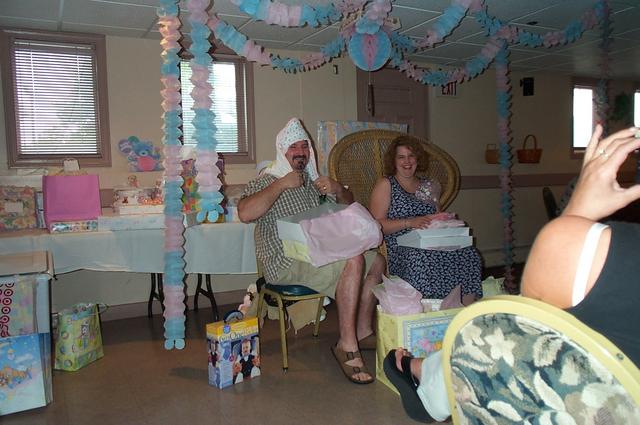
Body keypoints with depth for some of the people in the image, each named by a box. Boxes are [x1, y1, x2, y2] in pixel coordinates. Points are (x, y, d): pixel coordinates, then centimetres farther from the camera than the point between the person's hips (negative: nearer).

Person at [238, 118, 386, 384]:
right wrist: (281, 184, -21)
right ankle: (347, 346, -23)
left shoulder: (312, 179, 19)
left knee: (377, 261, 5)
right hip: (286, 263, -9)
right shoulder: (268, 180, -4)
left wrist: (336, 189, 1)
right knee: (353, 261, -28)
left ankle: (363, 332, 10)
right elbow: (245, 213, -25)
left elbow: (348, 204, 24)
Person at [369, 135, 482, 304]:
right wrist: (410, 222, -17)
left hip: (432, 245, 5)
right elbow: (376, 224, -5)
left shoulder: (429, 186, 23)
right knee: (420, 258, -39)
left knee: (469, 254, -23)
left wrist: (443, 220, 2)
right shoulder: (385, 185, 7)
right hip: (400, 249, -5)